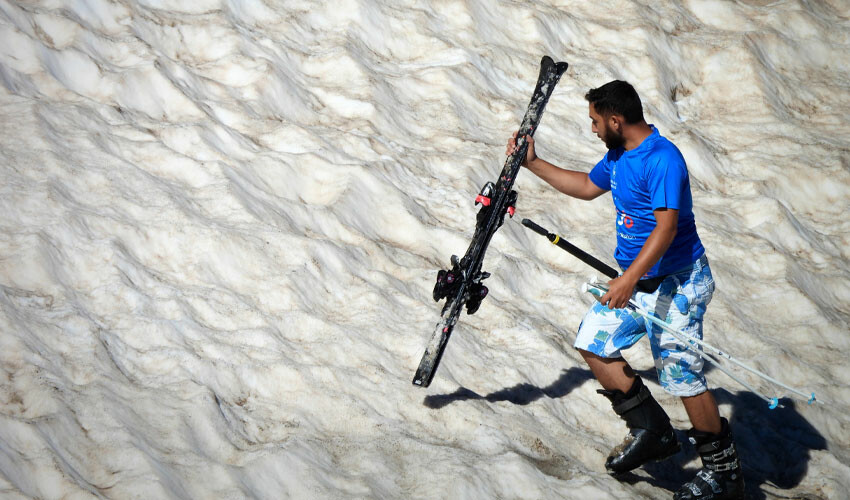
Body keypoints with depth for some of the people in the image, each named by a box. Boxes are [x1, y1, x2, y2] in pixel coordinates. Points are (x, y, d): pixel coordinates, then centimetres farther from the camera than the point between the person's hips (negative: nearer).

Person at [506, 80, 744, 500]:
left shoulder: (663, 159, -22)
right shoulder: (619, 155, 9)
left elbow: (666, 228, -29)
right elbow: (587, 186, 27)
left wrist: (630, 278, -37)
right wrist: (532, 163, 25)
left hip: (676, 284, -10)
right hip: (636, 281, 10)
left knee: (681, 376, -10)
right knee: (592, 342, 10)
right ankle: (652, 430, 19)